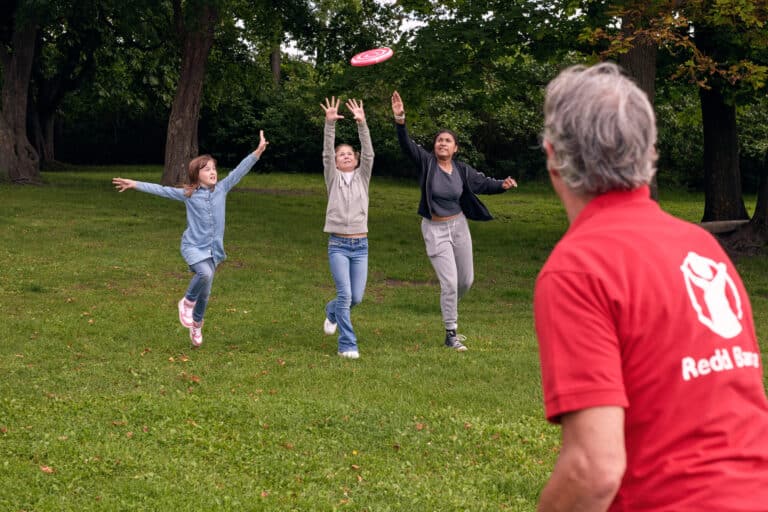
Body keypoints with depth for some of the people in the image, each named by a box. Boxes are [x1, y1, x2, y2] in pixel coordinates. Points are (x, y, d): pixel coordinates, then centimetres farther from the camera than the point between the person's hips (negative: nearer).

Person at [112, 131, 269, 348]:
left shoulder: (222, 189, 1)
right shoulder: (188, 194, -4)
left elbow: (240, 171, -4)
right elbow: (161, 190, -2)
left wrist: (258, 152, -12)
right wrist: (134, 184, -5)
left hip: (214, 248, 3)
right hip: (194, 246, -3)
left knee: (205, 292, 10)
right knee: (205, 273, -32)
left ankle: (196, 327, 32)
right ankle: (187, 302, -4)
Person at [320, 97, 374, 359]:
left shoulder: (362, 177, 9)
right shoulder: (333, 179, 5)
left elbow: (368, 153, -5)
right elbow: (327, 154, -8)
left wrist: (362, 124, -17)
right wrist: (330, 124, -21)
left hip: (360, 246, 3)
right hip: (338, 244, -3)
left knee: (357, 297, 3)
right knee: (345, 294, -14)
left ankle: (332, 310, 36)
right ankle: (348, 345, -6)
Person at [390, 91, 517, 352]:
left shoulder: (462, 170, 0)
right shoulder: (426, 162, -10)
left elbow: (482, 183, 1)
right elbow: (407, 145, -21)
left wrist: (502, 185, -20)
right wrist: (400, 120, -37)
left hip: (459, 225, 4)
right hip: (435, 229, -4)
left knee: (466, 280, 13)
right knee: (449, 282, -9)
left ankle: (449, 309, 45)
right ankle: (451, 334, 2)